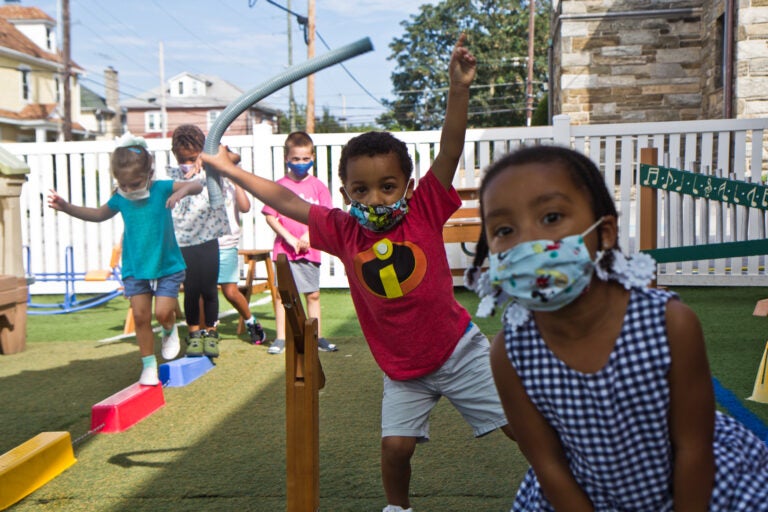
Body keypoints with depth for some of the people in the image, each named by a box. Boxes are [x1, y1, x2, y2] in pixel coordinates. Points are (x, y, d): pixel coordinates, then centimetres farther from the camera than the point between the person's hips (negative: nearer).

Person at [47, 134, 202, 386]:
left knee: (162, 313, -9)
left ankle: (170, 331, 28)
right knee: (140, 316, 3)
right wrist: (65, 207, 10)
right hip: (135, 269, 3)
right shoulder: (120, 198, -1)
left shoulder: (162, 188, -12)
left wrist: (182, 191, -43)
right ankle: (148, 365, 17)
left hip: (167, 266, -3)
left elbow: (197, 186, -20)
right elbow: (98, 214, 19)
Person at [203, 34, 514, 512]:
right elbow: (286, 202, 0)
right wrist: (228, 168, 5)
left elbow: (451, 150, -25)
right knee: (396, 445, 0)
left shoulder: (424, 212, -15)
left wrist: (459, 88, -38)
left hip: (460, 352, -2)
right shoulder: (343, 231, -7)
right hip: (402, 372, 2)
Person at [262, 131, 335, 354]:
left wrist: (308, 236, -13)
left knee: (313, 294, 8)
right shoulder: (280, 185, 0)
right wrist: (289, 237, -11)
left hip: (310, 249, 1)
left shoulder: (318, 186, 4)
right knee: (281, 293, 3)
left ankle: (317, 337, 18)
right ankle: (280, 338, 12)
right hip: (284, 249, -1)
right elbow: (270, 217, -2)